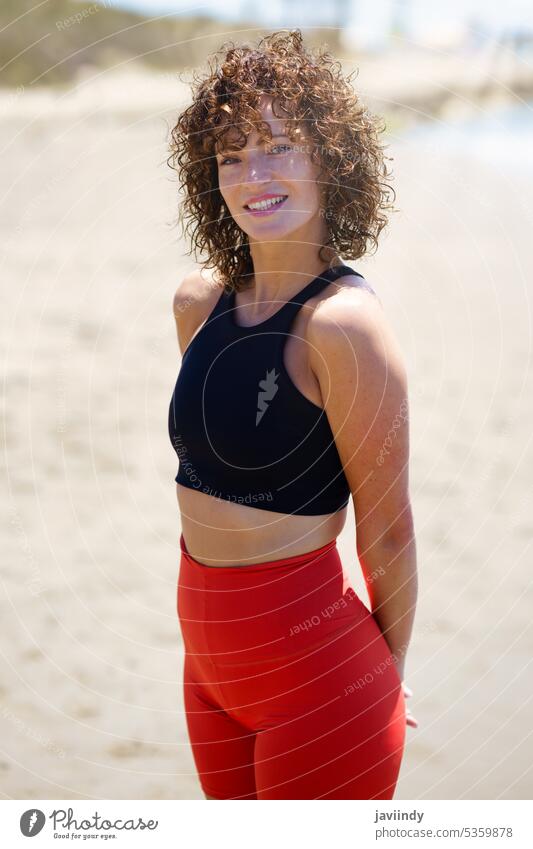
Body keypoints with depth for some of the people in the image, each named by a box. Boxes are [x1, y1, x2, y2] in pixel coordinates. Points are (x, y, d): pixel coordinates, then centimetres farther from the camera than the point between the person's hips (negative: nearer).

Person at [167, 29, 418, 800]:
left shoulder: (343, 323, -20)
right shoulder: (199, 303, 2)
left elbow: (388, 533, -13)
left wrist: (388, 671, -2)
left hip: (312, 663, -7)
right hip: (211, 655, 7)